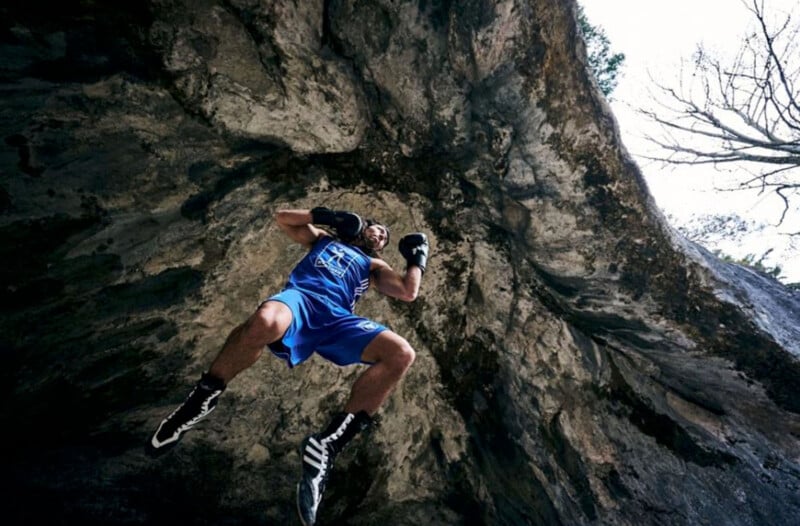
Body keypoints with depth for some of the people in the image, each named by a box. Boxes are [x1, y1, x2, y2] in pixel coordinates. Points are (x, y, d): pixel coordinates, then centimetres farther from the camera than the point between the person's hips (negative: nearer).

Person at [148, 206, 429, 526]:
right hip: (299, 299, -1)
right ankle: (201, 399, -16)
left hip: (337, 318, 2)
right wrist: (325, 216, 23)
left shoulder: (373, 266, 35)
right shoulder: (323, 239, 35)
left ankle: (328, 443, -27)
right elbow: (282, 218, 32)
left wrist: (417, 258, 28)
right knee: (264, 321, -42)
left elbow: (409, 292, 23)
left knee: (401, 354, -26)